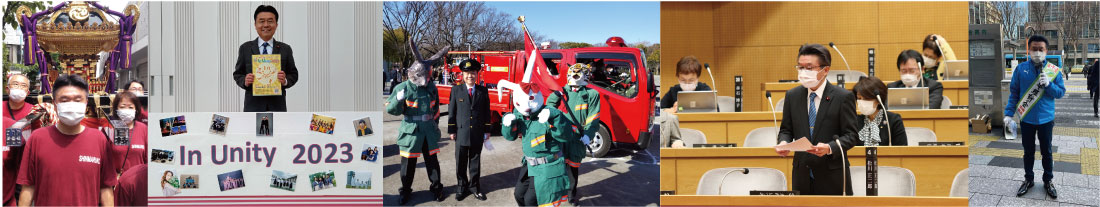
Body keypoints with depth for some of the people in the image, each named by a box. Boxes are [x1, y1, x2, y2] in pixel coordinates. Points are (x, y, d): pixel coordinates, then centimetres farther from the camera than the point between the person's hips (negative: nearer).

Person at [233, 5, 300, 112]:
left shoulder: (285, 49, 7)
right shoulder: (245, 48, 7)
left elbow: (294, 74, 8)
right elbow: (237, 74, 10)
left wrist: (285, 81, -13)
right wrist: (244, 81, -12)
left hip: (277, 105, 1)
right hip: (253, 105, -1)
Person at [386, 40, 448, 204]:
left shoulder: (431, 88, 4)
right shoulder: (403, 88, -9)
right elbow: (391, 110, -10)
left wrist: (435, 123, 22)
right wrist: (398, 100, -30)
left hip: (429, 131, 3)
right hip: (411, 130, -3)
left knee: (432, 160, 11)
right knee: (408, 162, 6)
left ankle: (436, 187, 26)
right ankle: (405, 190, 21)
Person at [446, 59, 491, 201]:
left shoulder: (483, 91, 2)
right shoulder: (456, 90, 0)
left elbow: (486, 112, 6)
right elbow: (452, 111, 1)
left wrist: (487, 131, 4)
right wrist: (451, 131, -2)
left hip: (477, 135, 1)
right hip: (461, 134, -1)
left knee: (475, 162, 10)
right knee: (461, 163, 7)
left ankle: (474, 187, 22)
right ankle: (462, 188, 20)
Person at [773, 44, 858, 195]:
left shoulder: (843, 97, -6)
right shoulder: (792, 96, 7)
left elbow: (851, 135, -7)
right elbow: (786, 129, 13)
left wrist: (830, 148, -25)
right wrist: (783, 142, -10)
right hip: (802, 176, 4)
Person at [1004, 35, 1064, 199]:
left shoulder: (1054, 71, -5)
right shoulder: (1021, 69, -5)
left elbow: (1061, 93, -3)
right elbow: (1014, 92, 0)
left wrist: (1049, 85, -22)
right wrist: (1009, 113, -5)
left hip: (1046, 119, 0)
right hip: (1026, 119, 0)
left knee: (1046, 151, 11)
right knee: (1028, 151, 13)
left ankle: (1048, 181, 26)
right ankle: (1028, 180, 28)